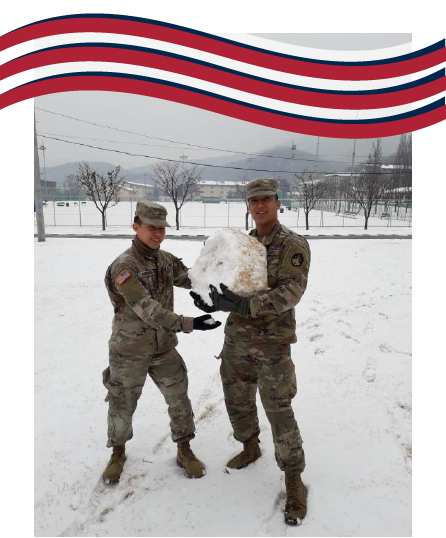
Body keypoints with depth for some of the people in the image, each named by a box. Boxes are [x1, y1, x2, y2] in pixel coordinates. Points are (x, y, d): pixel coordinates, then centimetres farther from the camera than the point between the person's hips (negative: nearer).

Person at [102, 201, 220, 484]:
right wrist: (190, 324, -33)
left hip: (164, 348, 5)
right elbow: (147, 310, -29)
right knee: (122, 406, 14)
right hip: (129, 352, -4)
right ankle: (118, 453, 42)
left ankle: (185, 451, 35)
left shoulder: (166, 260, -1)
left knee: (180, 401, 11)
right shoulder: (123, 267, -22)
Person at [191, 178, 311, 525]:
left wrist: (245, 305, -33)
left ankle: (294, 481, 20)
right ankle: (250, 449, 45)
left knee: (279, 411, 0)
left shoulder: (294, 245, -10)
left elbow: (291, 291, -21)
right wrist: (214, 301, -10)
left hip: (272, 342, -5)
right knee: (237, 401, 18)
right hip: (237, 338, 6)